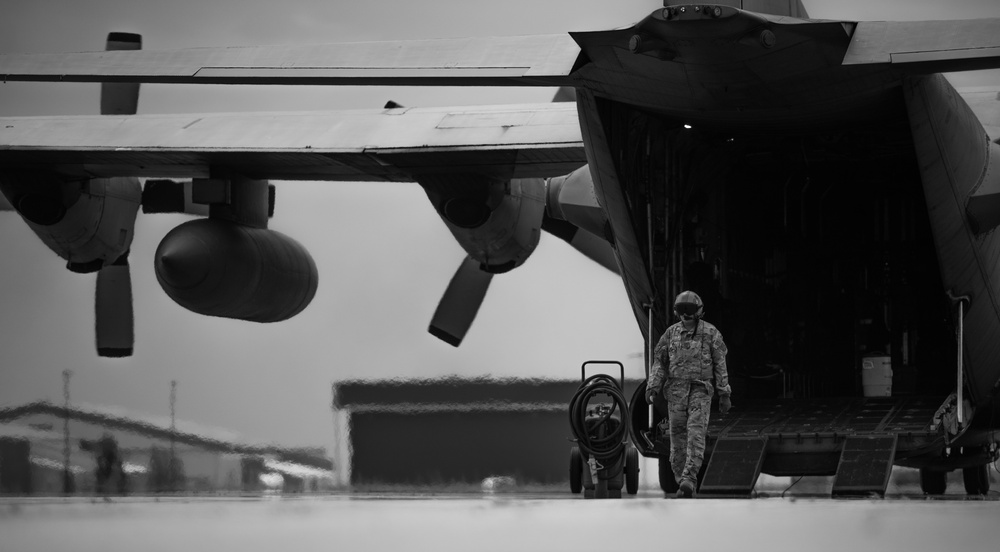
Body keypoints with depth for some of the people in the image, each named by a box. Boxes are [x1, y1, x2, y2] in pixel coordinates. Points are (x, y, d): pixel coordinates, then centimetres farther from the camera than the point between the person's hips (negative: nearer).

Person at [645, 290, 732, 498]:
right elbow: (659, 363, 8)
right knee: (678, 437, 2)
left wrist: (724, 394, -1)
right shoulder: (671, 333, 7)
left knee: (696, 434, -16)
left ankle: (688, 479, -24)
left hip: (701, 391, -3)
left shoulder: (711, 333, 1)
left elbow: (720, 365, 2)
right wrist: (652, 388, -3)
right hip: (676, 391, 3)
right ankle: (681, 479, 10)